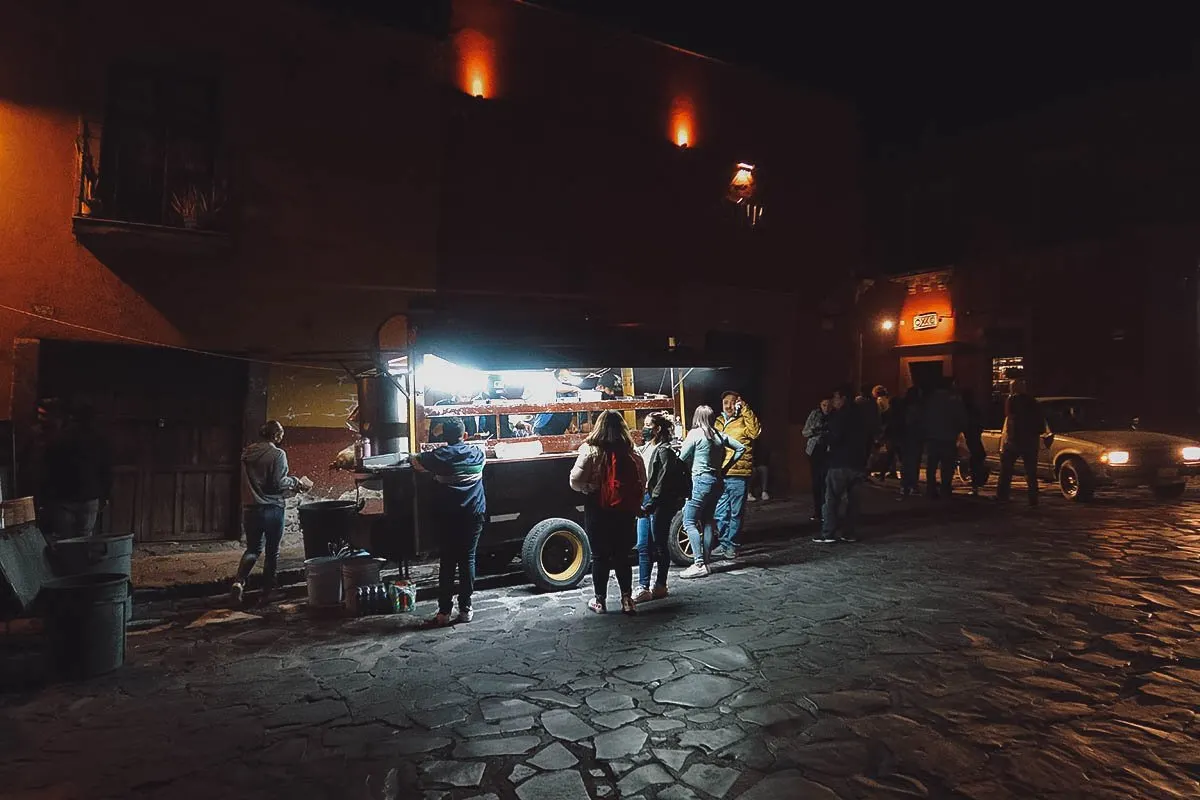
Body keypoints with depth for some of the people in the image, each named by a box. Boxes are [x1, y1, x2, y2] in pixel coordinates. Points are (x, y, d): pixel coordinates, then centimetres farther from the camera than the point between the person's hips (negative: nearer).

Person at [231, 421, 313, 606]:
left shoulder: (247, 452, 7)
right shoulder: (278, 454, -12)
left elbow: (249, 480, 15)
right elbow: (279, 482, -16)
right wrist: (296, 482, 3)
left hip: (250, 507, 5)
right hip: (272, 508, -5)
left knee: (252, 549, 17)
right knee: (272, 552, 9)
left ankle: (238, 581, -5)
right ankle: (267, 592, 15)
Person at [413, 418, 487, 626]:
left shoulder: (439, 456, -7)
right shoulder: (477, 453, 2)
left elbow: (415, 461, 9)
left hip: (446, 518, -2)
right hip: (473, 515, 2)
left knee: (447, 563, 3)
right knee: (468, 560, 7)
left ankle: (444, 612, 4)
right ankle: (465, 609, 10)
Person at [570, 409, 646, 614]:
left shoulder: (590, 451, -11)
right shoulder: (632, 455, -1)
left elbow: (576, 482, -15)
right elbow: (642, 485, 2)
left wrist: (588, 488, 5)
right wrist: (634, 507, 13)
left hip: (597, 512, -2)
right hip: (624, 512, 3)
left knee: (599, 556, 9)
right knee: (622, 556, 13)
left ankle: (600, 601, 17)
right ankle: (627, 599, 14)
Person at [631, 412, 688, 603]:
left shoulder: (664, 451, -13)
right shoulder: (646, 448, 12)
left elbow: (663, 483, -18)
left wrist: (650, 505, -22)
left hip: (660, 505, -8)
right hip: (645, 503, 8)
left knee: (659, 547, 5)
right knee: (643, 547, 7)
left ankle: (660, 586, 17)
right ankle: (643, 587, 12)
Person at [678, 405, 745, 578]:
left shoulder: (695, 434, -9)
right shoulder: (719, 435, 9)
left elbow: (683, 458, -7)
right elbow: (741, 448, 15)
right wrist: (726, 467, 16)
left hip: (701, 480, -7)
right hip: (717, 481, 7)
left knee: (689, 522, -4)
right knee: (707, 521, 13)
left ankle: (699, 564, -11)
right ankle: (706, 562, 14)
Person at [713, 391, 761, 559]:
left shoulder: (744, 421, -1)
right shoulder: (718, 422, 17)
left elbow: (755, 431, -21)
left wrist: (745, 409, -20)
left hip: (738, 474, -5)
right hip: (719, 474, 5)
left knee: (736, 512, 3)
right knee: (720, 513, 10)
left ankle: (731, 545, 12)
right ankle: (723, 543, 21)